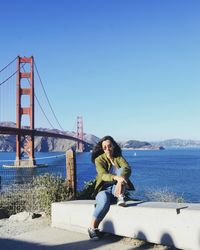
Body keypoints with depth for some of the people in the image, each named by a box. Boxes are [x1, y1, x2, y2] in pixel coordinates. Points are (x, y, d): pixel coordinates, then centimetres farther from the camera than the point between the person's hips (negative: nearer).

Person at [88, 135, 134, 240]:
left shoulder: (119, 157, 9)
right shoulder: (99, 159, 1)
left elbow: (127, 168, -12)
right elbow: (103, 175, -18)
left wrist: (121, 177, -37)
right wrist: (116, 177, -40)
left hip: (116, 189, 2)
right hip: (104, 189, -2)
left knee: (122, 170, -22)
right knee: (104, 202, -38)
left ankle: (120, 196, -29)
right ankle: (92, 228, -27)